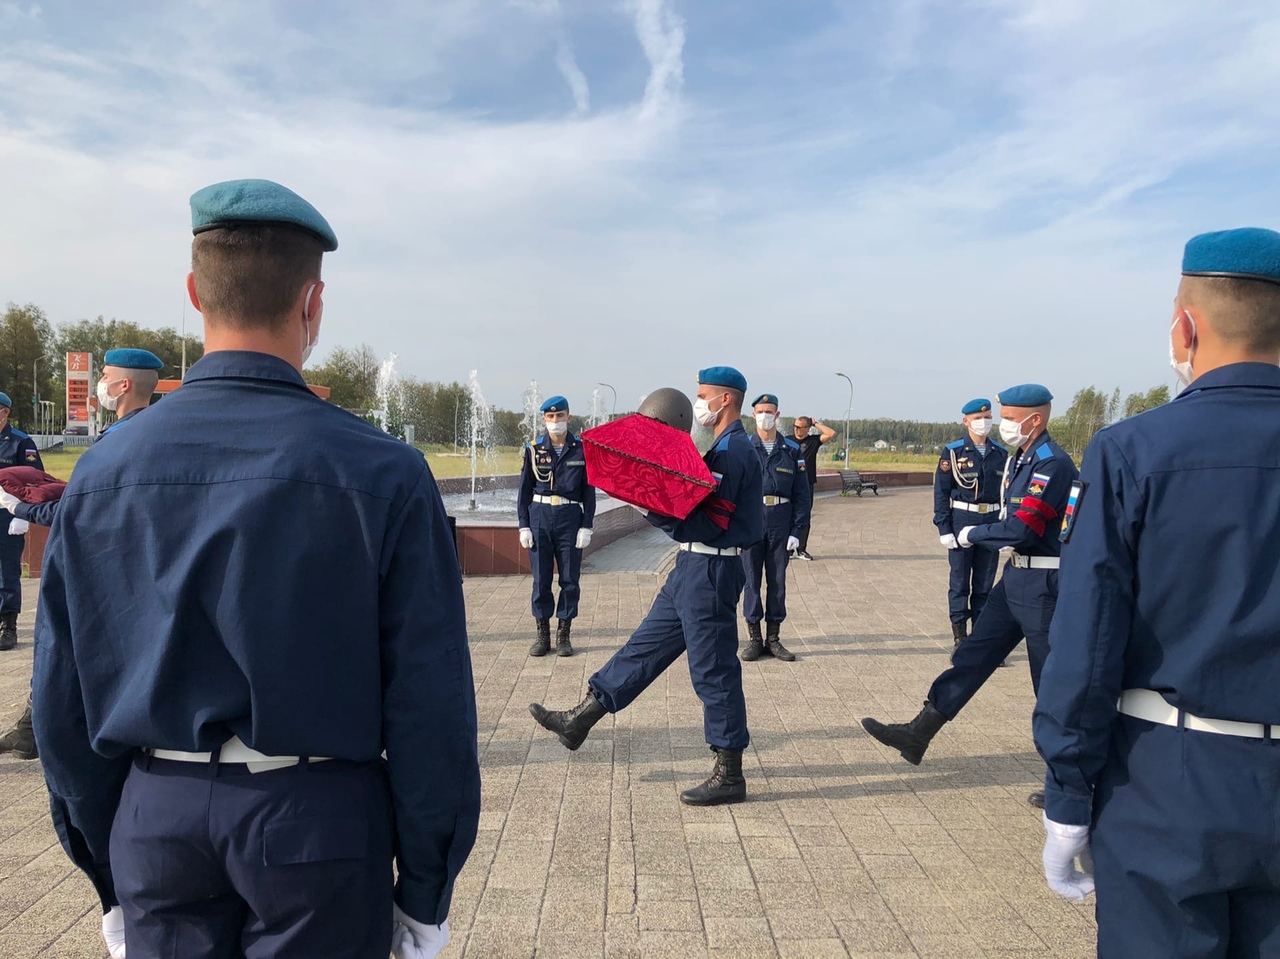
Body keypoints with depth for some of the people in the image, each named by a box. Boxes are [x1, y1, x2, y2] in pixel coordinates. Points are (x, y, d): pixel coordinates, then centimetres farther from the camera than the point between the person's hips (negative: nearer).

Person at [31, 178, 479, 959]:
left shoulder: (103, 472, -2)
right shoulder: (382, 473, -14)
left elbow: (65, 702, 3)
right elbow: (430, 704, -13)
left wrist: (111, 878, 16)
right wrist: (424, 894, -1)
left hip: (153, 820, 4)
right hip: (317, 819, -3)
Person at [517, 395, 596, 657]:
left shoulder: (582, 450, 2)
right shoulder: (534, 450, 4)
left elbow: (589, 491, 2)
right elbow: (525, 489, 6)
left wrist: (586, 526, -4)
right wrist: (524, 525, 0)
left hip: (570, 518, -1)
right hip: (540, 517, 1)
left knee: (570, 579, 4)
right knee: (540, 579, 4)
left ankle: (564, 635, 16)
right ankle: (542, 634, 16)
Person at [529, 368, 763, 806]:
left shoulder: (734, 450, -16)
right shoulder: (726, 448, 16)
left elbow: (711, 524, -22)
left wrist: (657, 512, -18)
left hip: (710, 571, -10)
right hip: (694, 568, 10)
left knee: (714, 671, -1)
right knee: (646, 646, 15)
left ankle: (729, 775, 11)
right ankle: (580, 719, 25)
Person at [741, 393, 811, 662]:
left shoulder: (792, 450, 5)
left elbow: (802, 494, 5)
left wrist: (797, 530, -3)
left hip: (780, 524, 1)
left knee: (778, 581, 7)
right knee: (751, 580, 3)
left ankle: (773, 638, 17)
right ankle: (754, 638, 14)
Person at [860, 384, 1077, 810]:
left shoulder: (1052, 464, -19)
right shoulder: (1019, 459, 11)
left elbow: (1021, 530, -24)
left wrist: (973, 534, -9)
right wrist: (980, 534, 1)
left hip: (1043, 584, -9)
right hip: (1015, 575, 9)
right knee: (972, 655, 9)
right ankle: (918, 734, 14)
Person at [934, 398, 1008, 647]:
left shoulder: (1001, 454, 7)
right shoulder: (953, 452, -3)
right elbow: (941, 493, -4)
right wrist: (944, 529, -9)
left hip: (992, 522, 3)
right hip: (962, 520, -3)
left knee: (985, 583, 9)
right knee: (960, 582, 3)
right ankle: (960, 636, 11)